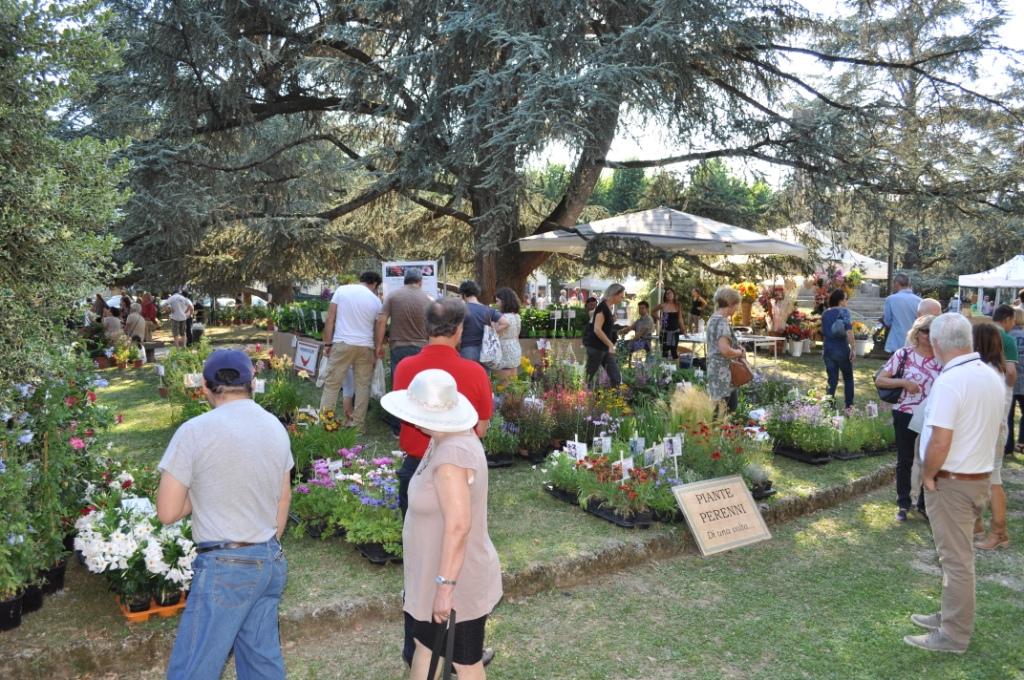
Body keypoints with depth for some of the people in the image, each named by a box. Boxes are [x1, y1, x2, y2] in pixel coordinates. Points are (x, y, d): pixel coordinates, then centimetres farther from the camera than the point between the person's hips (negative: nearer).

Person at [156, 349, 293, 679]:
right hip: (272, 562, 7)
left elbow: (167, 512, -10)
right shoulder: (276, 427, 6)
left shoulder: (195, 431, -12)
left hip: (226, 567, -6)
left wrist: (203, 493, 7)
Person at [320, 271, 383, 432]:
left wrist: (328, 343, 3)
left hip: (342, 343, -1)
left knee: (332, 384, 4)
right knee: (363, 385, 9)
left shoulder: (342, 290, 3)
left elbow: (330, 318, -1)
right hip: (365, 346, 1)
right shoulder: (376, 301, 6)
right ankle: (358, 424, 10)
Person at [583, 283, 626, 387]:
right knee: (589, 377, 2)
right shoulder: (603, 308, -16)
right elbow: (597, 329, -24)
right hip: (596, 347, -9)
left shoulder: (609, 308, 11)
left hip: (605, 347, 9)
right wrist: (611, 344, -23)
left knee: (616, 377, 4)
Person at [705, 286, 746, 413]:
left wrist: (737, 348, 10)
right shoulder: (722, 322, -18)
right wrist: (740, 352, -9)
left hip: (717, 370, 10)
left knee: (732, 405, 16)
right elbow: (725, 350, -28)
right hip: (722, 373, -10)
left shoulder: (713, 319, 12)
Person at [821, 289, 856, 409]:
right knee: (848, 379, 14)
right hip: (842, 350, -4)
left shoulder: (825, 313, 8)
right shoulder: (844, 311, -9)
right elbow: (849, 331, -21)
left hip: (827, 350, 4)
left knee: (832, 380, 9)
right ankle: (849, 407, 15)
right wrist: (853, 348, -19)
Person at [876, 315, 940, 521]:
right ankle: (903, 504, 25)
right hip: (906, 416, -2)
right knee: (905, 460, 11)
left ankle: (924, 504, 27)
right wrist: (904, 382, -22)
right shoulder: (903, 354, -8)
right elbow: (879, 380, -9)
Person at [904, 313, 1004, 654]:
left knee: (956, 558, 2)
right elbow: (993, 430, 15)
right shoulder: (992, 377, 4)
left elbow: (940, 441, -27)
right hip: (980, 476, 9)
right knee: (958, 553, 20)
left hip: (951, 482, -9)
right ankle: (952, 615, 34)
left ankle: (954, 635, 14)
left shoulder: (949, 381, -24)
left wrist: (929, 475, -13)